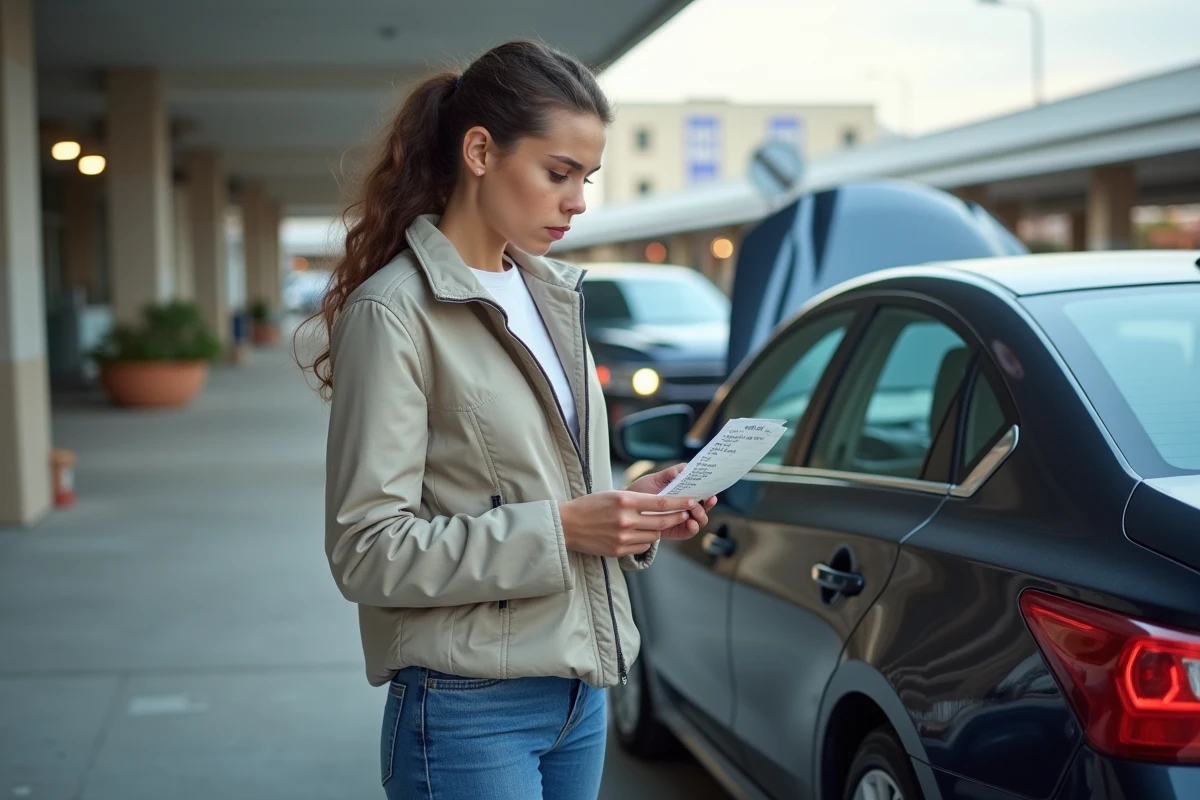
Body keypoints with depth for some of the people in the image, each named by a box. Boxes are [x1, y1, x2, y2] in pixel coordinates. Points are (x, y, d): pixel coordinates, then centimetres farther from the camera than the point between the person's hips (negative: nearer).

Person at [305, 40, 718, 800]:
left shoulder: (553, 294, 10)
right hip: (472, 712, -7)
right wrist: (559, 530, -20)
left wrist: (633, 511, 1)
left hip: (579, 690, 7)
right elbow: (368, 551, -16)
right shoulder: (394, 312, -13)